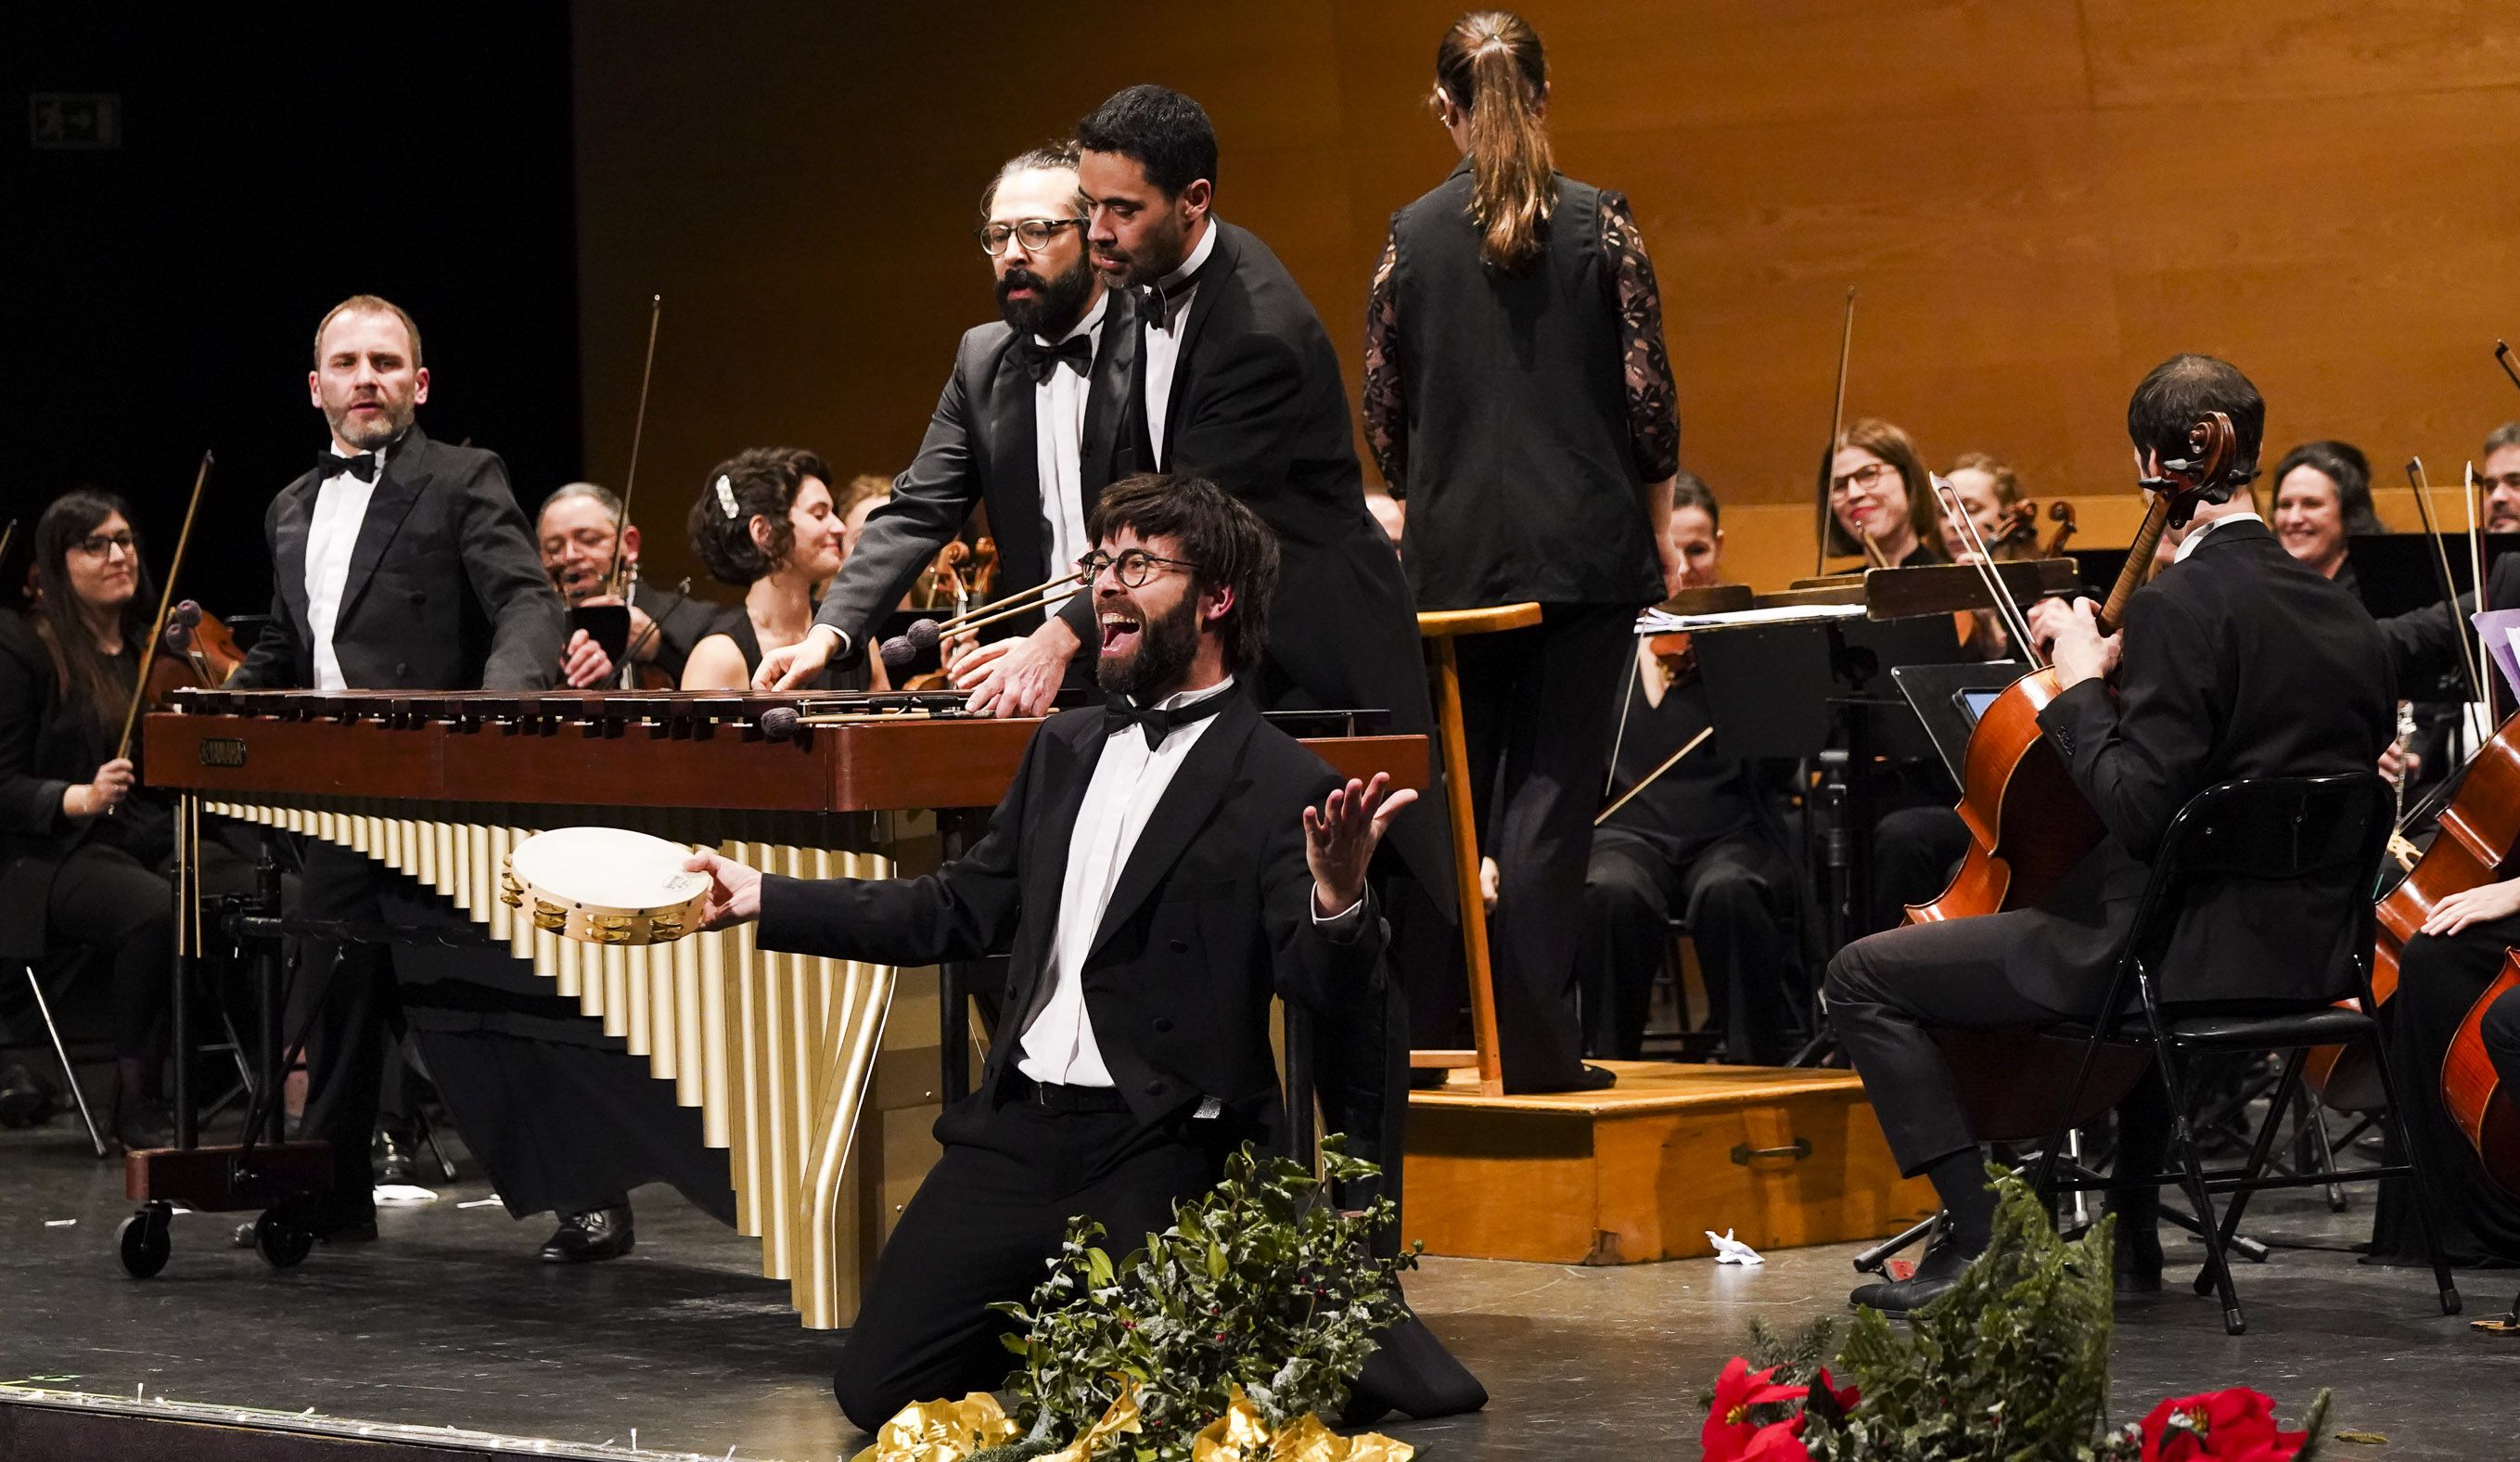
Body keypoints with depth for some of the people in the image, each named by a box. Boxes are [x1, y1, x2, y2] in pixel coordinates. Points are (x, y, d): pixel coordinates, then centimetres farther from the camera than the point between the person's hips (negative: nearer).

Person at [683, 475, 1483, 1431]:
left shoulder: (1278, 786, -8)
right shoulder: (1067, 750, 15)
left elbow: (1329, 994, -16)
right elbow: (960, 911, 19)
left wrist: (1336, 897, -39)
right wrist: (764, 899, 15)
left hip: (1159, 1162, -6)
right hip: (1016, 1135, 6)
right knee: (875, 1389, -1)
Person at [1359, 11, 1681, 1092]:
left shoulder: (1413, 235, 1)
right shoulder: (1597, 225, -4)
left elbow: (1383, 412, 4)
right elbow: (1647, 397, -4)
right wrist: (1660, 537, 8)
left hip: (1457, 556, 2)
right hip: (1584, 551, -2)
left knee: (1464, 790, 12)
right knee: (1552, 793, -1)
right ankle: (1537, 1044, -4)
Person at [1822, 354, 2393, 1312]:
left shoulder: (2180, 604, -17)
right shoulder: (2344, 618, 8)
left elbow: (2138, 810, -22)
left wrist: (2081, 686, -9)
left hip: (2195, 952, -9)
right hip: (2305, 950, 9)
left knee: (1862, 976, -2)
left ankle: (1979, 1241, -8)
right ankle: (2128, 1232, 40)